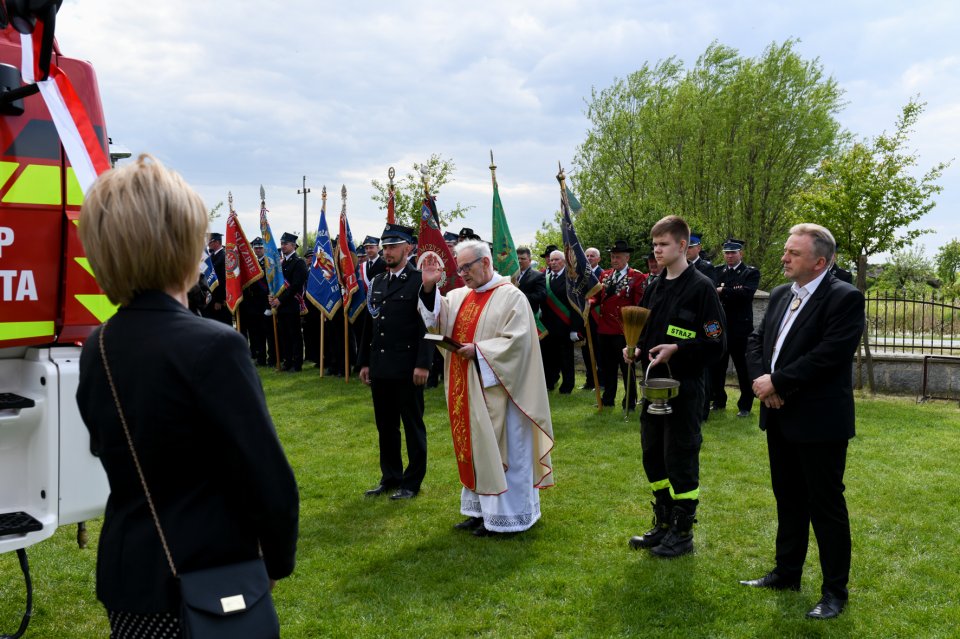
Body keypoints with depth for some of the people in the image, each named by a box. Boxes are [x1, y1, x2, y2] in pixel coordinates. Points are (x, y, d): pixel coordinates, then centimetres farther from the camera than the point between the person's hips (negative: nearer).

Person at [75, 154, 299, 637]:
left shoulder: (96, 349, -1)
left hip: (124, 572, 6)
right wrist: (278, 561, -5)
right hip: (206, 581, -6)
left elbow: (111, 453, 10)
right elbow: (270, 482, -20)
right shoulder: (213, 346, -23)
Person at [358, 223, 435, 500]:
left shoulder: (420, 281, -7)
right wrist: (364, 362, 13)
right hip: (380, 367, 7)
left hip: (407, 369, -6)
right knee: (385, 426, 14)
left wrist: (423, 364, -17)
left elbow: (428, 326, -12)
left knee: (413, 426, 5)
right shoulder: (377, 282, 13)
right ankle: (390, 477, 26)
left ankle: (412, 482, 16)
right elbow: (370, 324, 16)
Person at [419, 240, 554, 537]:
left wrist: (478, 350, -20)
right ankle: (481, 508, 26)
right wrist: (429, 287, -11)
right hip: (466, 390, 7)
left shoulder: (511, 297, -9)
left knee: (498, 448, 0)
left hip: (494, 389, -7)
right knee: (474, 446, 14)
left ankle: (502, 515, 12)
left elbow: (517, 342, -17)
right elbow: (437, 318, 2)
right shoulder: (460, 296, 12)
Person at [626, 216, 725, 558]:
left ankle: (682, 532, 16)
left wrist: (677, 349, -23)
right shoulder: (654, 287, 11)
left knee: (680, 460, 2)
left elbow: (715, 343, -13)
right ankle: (663, 525, 29)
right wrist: (636, 348, 0)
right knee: (653, 457, 14)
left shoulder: (701, 287, -11)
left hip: (684, 388, -7)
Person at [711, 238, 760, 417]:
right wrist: (733, 292, -16)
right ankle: (718, 401, 24)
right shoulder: (718, 272, 11)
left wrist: (722, 291, -16)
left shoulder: (751, 272, -1)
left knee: (743, 368, 4)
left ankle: (745, 405, 15)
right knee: (716, 367, 10)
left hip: (740, 329, -4)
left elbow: (747, 293, -18)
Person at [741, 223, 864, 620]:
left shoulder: (845, 298, -14)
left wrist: (777, 383, -18)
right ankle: (787, 573, 33)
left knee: (826, 506, 3)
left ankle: (835, 591, 18)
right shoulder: (781, 295, 11)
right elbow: (757, 341, 10)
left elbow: (829, 356, -23)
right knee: (788, 500, 18)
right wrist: (761, 379, -9)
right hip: (780, 417, 8)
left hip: (819, 421, -7)